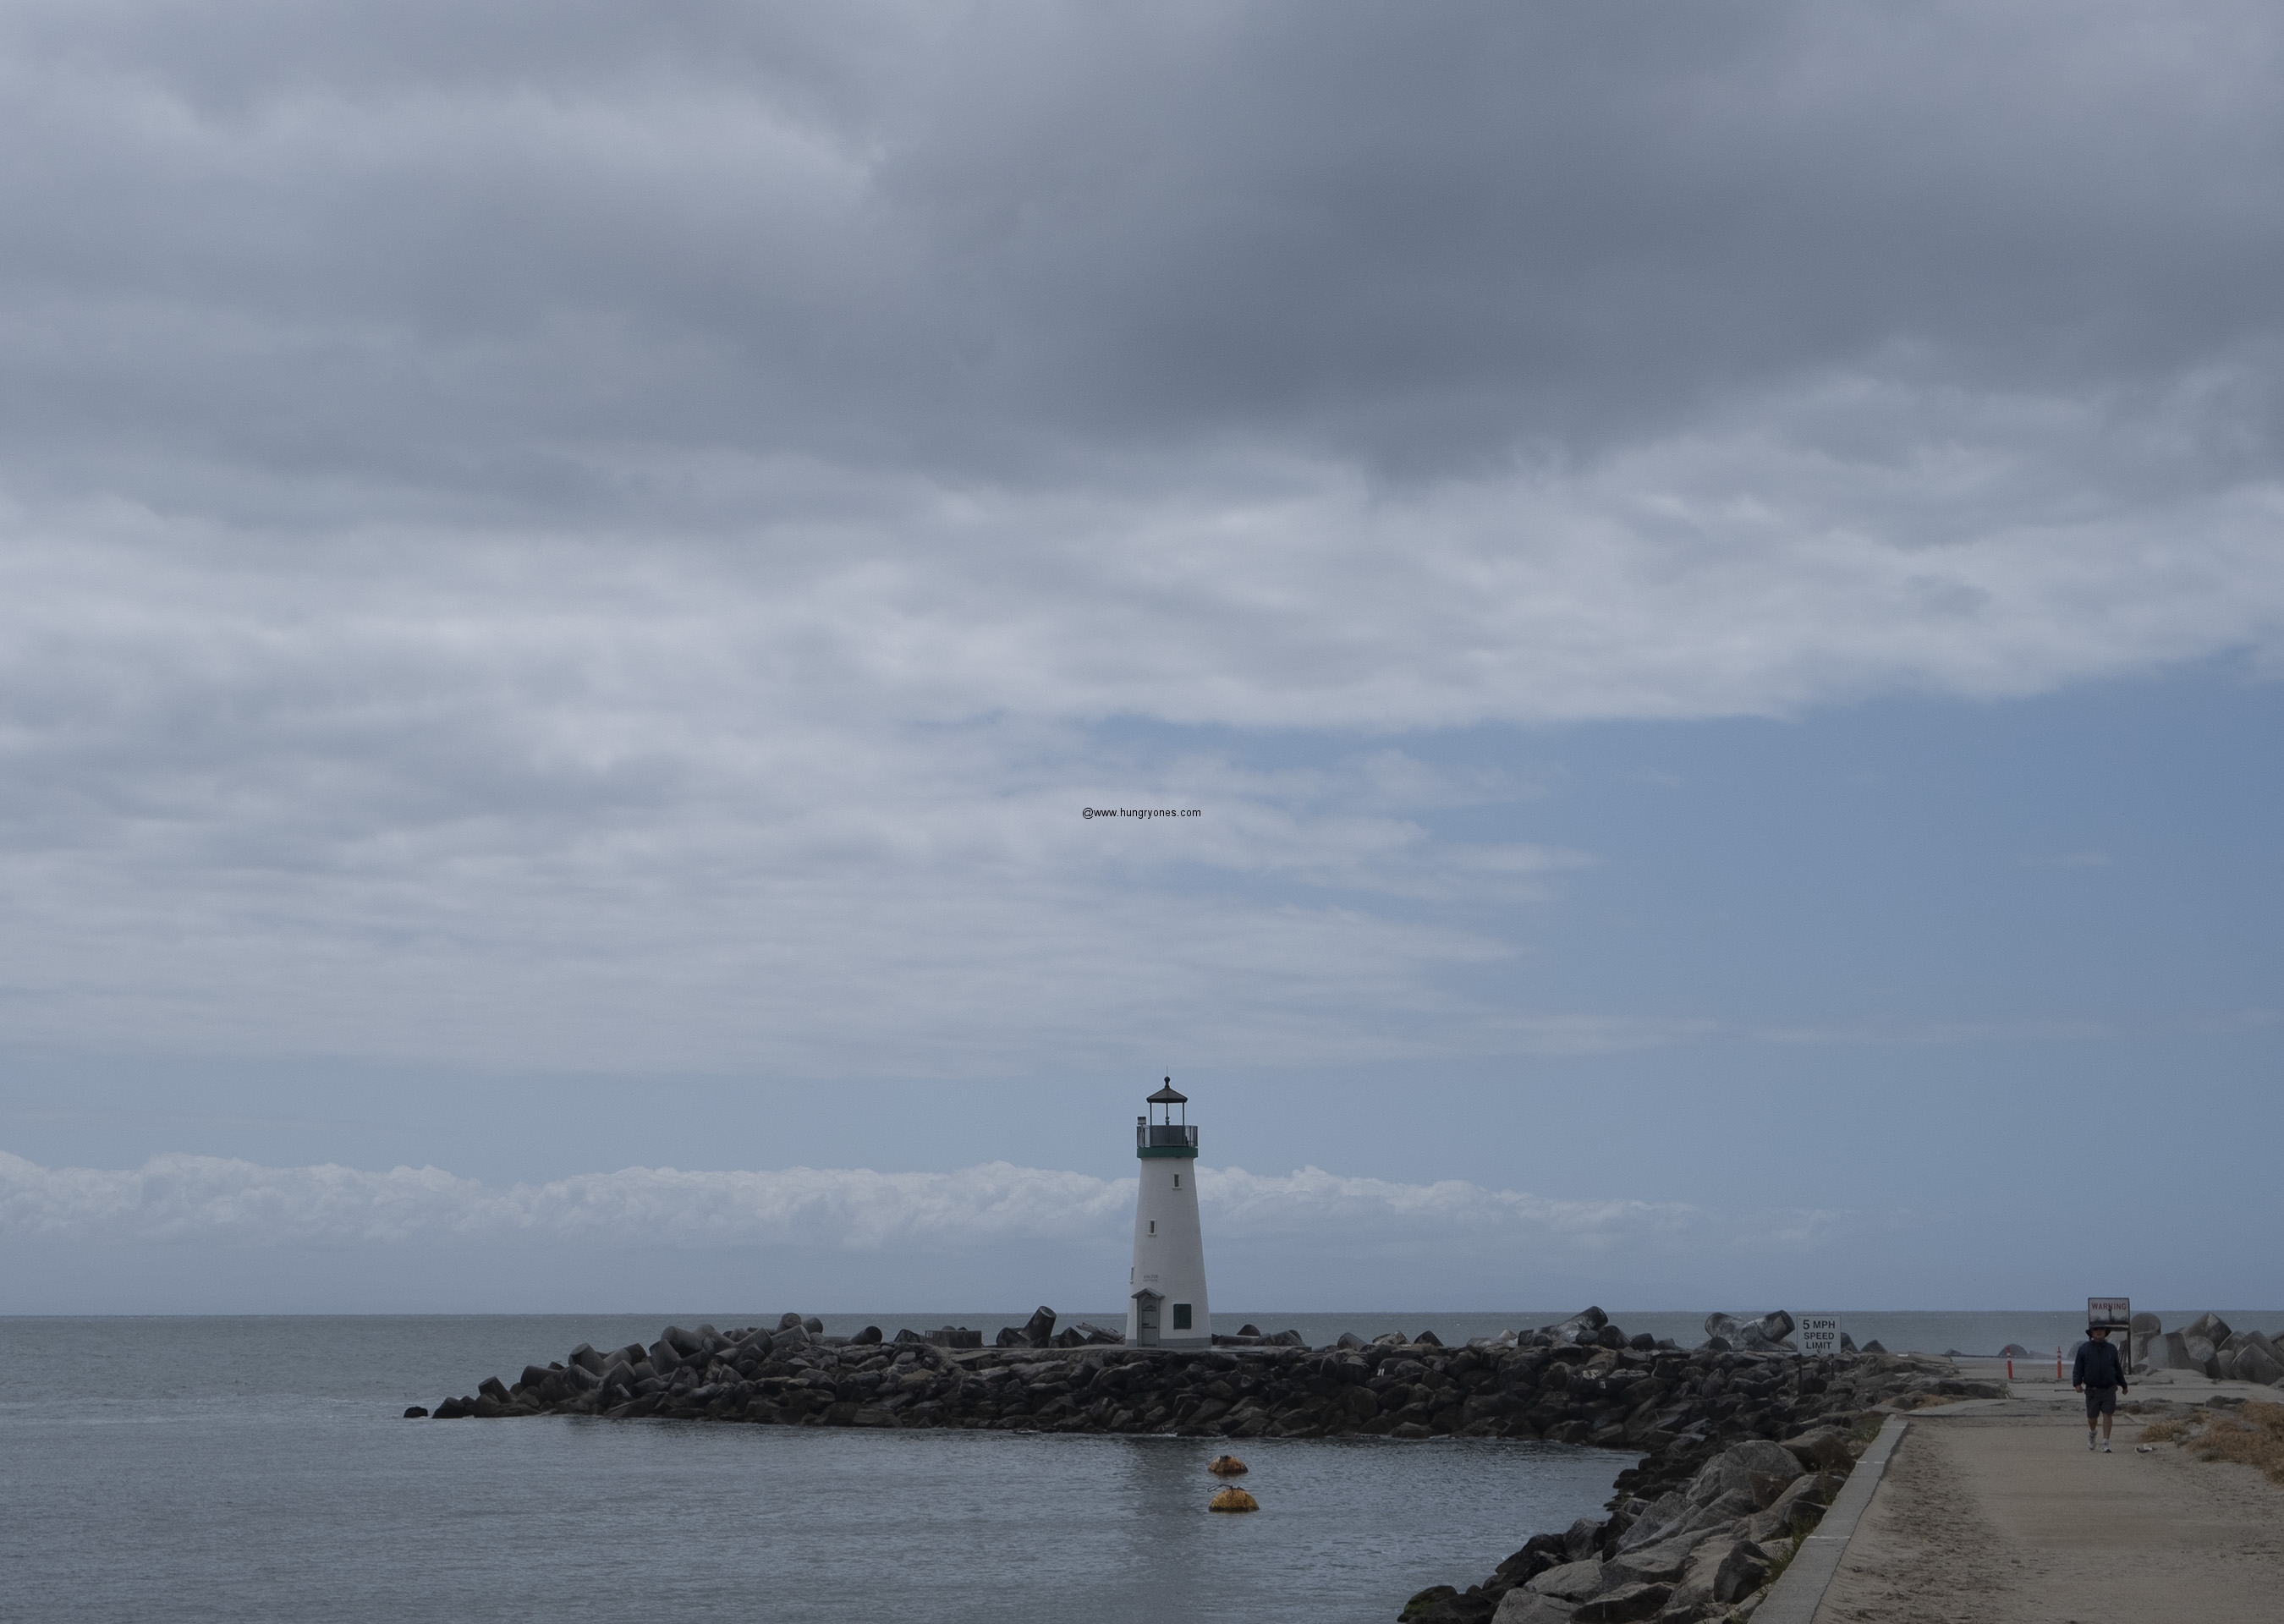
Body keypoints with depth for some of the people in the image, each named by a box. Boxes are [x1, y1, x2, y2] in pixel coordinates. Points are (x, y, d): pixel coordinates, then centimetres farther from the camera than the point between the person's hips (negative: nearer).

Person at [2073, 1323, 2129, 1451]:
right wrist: (2077, 1383, -12)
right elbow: (2078, 1368, 1)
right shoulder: (2084, 1349, 2)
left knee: (2107, 1415, -6)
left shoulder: (2111, 1349, 8)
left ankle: (2106, 1443, -2)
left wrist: (2123, 1385, 20)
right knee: (2092, 1417, 5)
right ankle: (2092, 1433, 37)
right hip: (2092, 1389, -1)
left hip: (2109, 1389, 1)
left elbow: (2118, 1368, 16)